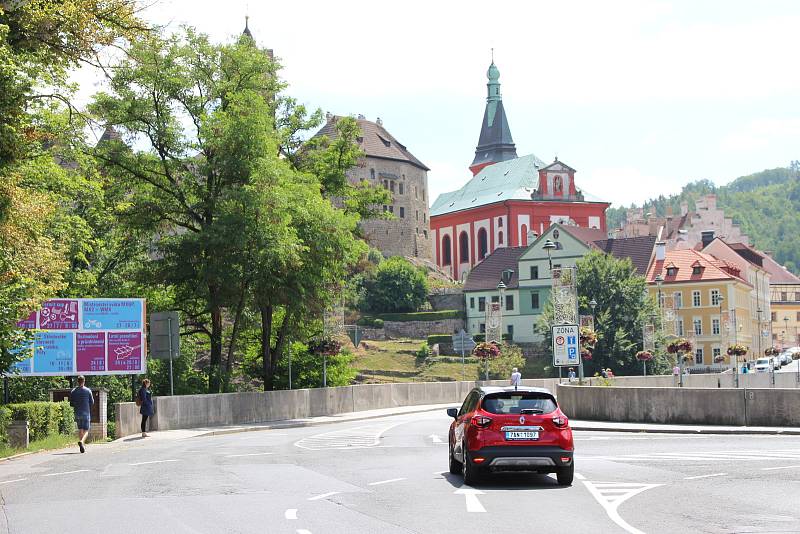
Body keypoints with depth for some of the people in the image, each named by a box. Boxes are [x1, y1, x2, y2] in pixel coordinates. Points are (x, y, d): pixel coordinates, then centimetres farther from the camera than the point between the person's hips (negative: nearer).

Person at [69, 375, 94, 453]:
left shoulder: (73, 391, 1)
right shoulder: (88, 391, -5)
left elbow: (71, 404, 4)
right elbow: (92, 402, -1)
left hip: (77, 413, 3)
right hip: (86, 413, -3)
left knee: (80, 430, 14)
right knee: (85, 430, -1)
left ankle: (82, 447, 11)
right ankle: (81, 441, -28)